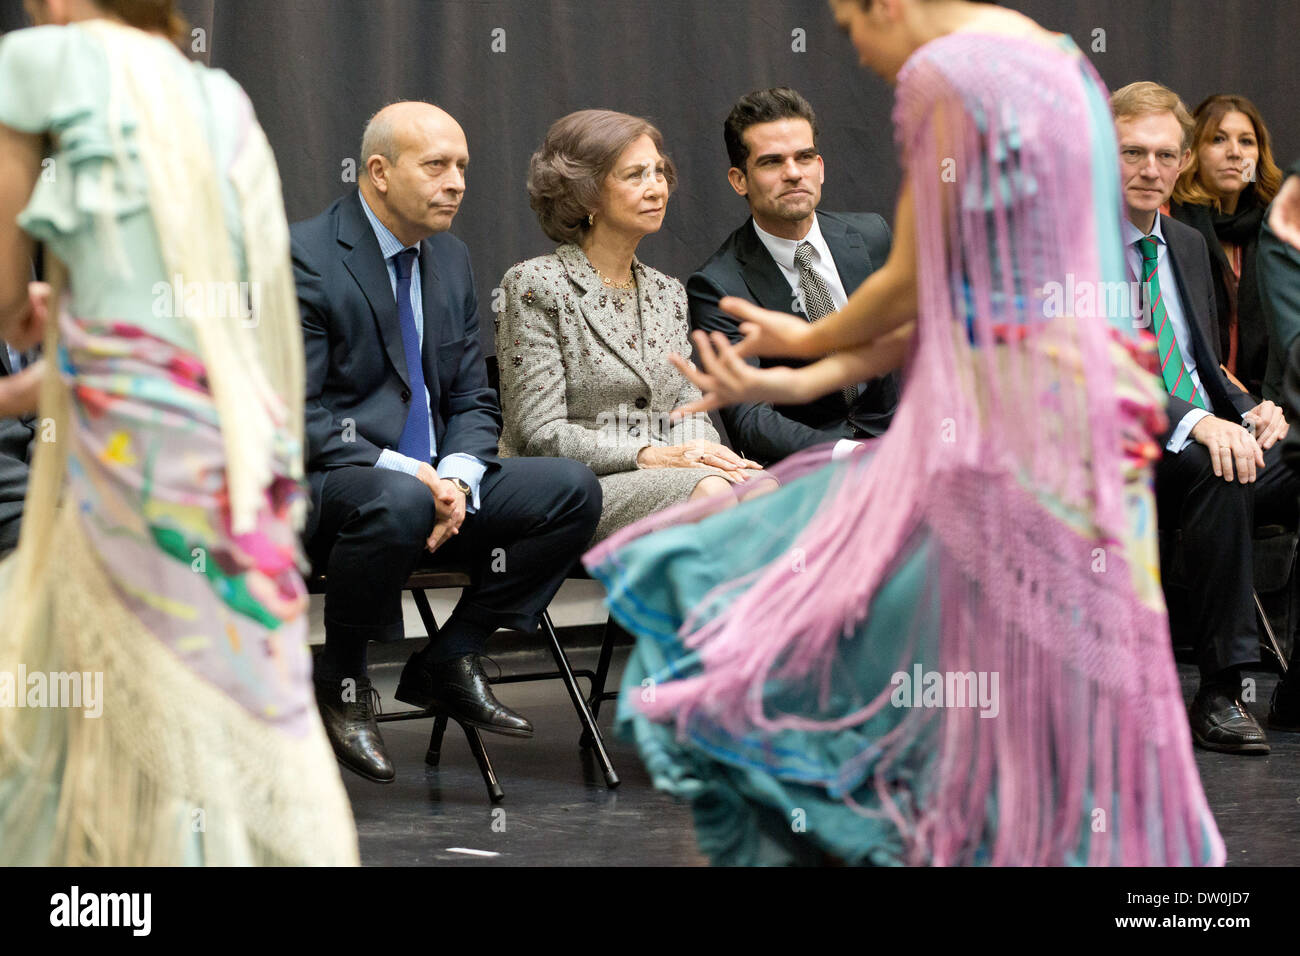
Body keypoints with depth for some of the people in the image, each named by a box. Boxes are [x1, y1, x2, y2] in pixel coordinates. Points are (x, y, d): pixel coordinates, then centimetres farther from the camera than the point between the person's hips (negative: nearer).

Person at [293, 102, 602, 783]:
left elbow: (472, 401, 14)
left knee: (571, 489, -12)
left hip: (428, 484, 7)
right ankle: (339, 682, -15)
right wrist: (400, 471, -24)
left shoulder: (450, 259, 13)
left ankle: (448, 663, -1)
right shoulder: (305, 256, -11)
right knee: (396, 503, -40)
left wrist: (455, 478, -9)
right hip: (320, 486, -7)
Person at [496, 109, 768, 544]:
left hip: (658, 483, 6)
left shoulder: (668, 293, 22)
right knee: (707, 492, -35)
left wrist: (704, 451, -8)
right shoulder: (536, 284, -1)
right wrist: (652, 455, -17)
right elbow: (540, 434, -8)